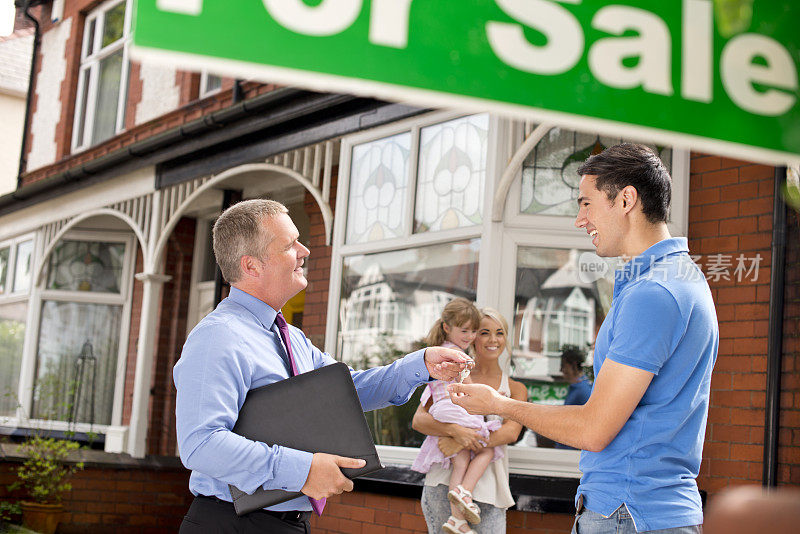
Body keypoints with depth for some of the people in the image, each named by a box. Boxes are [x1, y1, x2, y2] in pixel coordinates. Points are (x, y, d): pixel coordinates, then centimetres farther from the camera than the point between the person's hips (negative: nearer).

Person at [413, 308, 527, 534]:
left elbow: (511, 432, -4)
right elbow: (418, 420, 0)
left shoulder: (515, 388, 13)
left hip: (487, 484, 1)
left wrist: (460, 444, -17)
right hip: (443, 480, -1)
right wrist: (455, 430, -19)